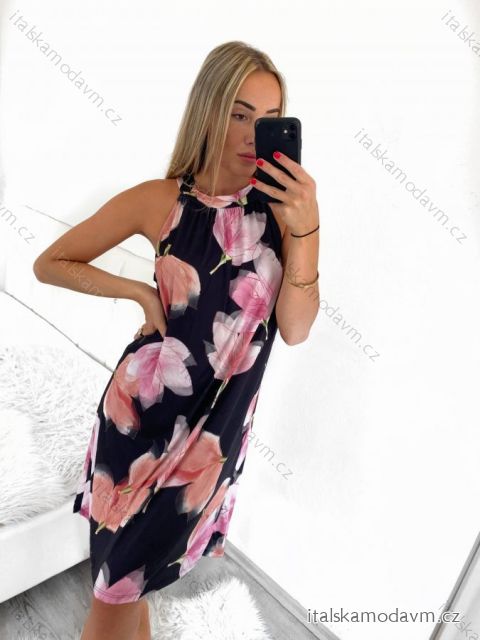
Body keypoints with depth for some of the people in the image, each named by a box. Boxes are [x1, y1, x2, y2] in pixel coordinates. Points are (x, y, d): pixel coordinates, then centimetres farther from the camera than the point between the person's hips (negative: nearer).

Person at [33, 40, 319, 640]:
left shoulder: (284, 205, -7)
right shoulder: (161, 200, -11)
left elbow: (294, 329, -13)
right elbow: (49, 264, -1)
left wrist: (304, 229, -24)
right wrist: (141, 292, -10)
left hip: (223, 417, 2)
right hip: (148, 402, -1)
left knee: (134, 567, 23)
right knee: (123, 573, 15)